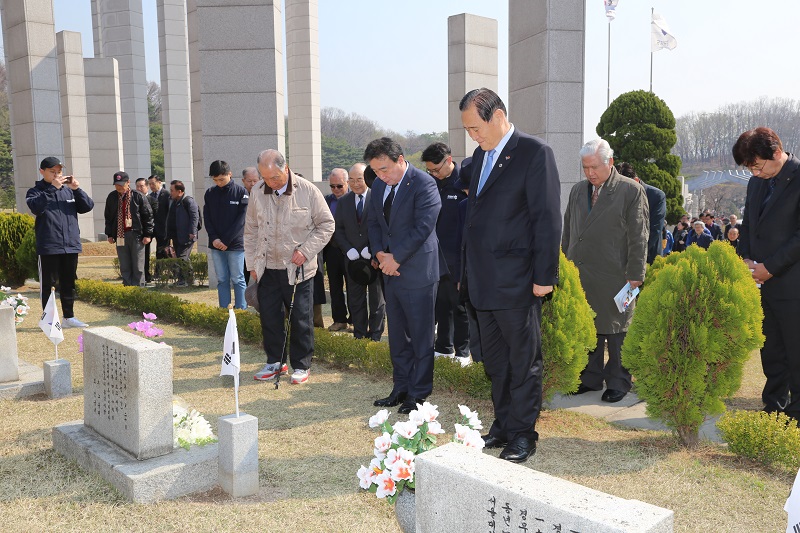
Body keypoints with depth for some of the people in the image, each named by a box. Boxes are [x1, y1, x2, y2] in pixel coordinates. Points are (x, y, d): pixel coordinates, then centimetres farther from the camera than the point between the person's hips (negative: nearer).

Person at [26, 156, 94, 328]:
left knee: (69, 283, 12)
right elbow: (35, 207, -20)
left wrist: (77, 189, -12)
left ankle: (69, 317, 21)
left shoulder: (69, 190, 11)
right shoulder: (35, 191, 1)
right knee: (47, 284, 4)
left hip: (71, 245, 4)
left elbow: (88, 206, 2)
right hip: (48, 247, -4)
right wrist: (53, 188, -22)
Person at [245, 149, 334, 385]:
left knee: (301, 319, 3)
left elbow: (326, 224, -2)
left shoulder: (308, 191, -8)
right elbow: (251, 231, 12)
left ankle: (301, 365, 18)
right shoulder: (257, 193, 3)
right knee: (269, 317, 10)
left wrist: (306, 251, -12)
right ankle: (274, 361, 27)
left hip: (298, 269, -3)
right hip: (267, 268, 4)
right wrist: (252, 264, 8)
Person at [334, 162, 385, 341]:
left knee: (377, 300, 7)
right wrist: (349, 250, -7)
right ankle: (359, 335, 21)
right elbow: (338, 230, 8)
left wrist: (372, 249, -15)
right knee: (355, 300, 9)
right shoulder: (343, 201, 8)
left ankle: (375, 336, 18)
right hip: (353, 259, 4)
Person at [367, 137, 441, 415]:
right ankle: (401, 388, 26)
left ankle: (419, 393, 14)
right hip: (391, 270, 7)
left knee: (420, 335, 3)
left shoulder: (423, 184, -14)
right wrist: (380, 254, -2)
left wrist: (395, 257, -15)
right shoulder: (378, 185, 9)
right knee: (397, 335, 14)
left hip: (417, 270, -7)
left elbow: (423, 227, -19)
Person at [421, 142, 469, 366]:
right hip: (437, 257, 6)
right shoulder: (432, 183, 7)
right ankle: (443, 348, 26)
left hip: (457, 259, -5)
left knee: (460, 306, 6)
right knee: (441, 304, 14)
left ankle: (462, 352, 17)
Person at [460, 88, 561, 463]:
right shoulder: (480, 155, 14)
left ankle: (523, 435, 18)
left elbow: (547, 218, -13)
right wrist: (467, 270, 13)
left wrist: (544, 277, -15)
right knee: (494, 360, 16)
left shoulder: (535, 152, -9)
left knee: (523, 361, 6)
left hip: (516, 283, -7)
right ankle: (502, 426, 29)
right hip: (483, 282, 8)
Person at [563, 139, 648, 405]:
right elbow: (568, 231, 17)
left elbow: (639, 236, -5)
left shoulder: (631, 190, -3)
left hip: (615, 277, -5)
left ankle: (618, 382, 17)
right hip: (580, 275, 5)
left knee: (616, 330, 4)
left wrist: (635, 274, -9)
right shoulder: (577, 190, 13)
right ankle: (589, 378, 23)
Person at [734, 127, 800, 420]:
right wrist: (746, 258, 3)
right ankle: (774, 407, 24)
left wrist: (770, 266, -16)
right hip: (765, 283, 7)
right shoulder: (756, 182, 13)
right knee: (771, 352, 14)